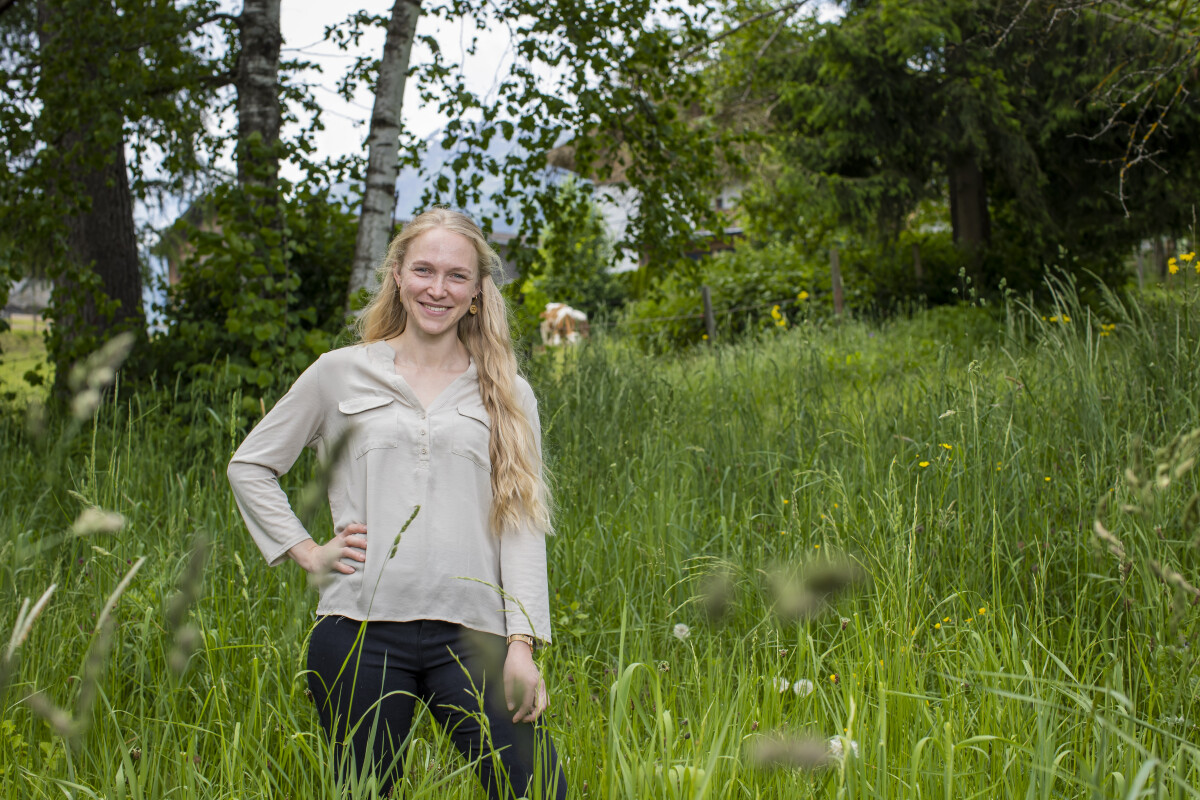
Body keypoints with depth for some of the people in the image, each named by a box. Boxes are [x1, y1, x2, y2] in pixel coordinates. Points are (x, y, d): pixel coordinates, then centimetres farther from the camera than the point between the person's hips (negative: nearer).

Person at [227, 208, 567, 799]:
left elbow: (523, 526, 6)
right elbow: (250, 466, 18)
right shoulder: (341, 373, 10)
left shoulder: (507, 395, 13)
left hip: (470, 637, 0)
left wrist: (522, 644, -4)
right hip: (360, 632, 0)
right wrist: (306, 551, 6)